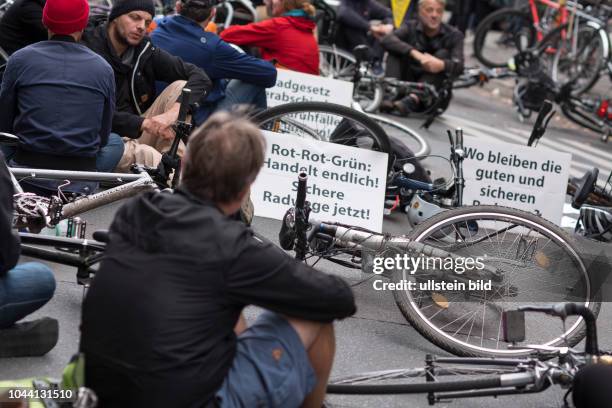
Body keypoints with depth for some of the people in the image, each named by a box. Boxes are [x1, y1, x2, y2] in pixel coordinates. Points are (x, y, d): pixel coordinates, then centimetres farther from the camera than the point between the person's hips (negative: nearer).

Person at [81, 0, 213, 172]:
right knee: (147, 154, -37)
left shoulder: (145, 50, 5)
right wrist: (143, 123, -30)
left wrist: (176, 110, -21)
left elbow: (200, 76, -2)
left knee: (180, 86, -6)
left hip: (139, 134, 7)